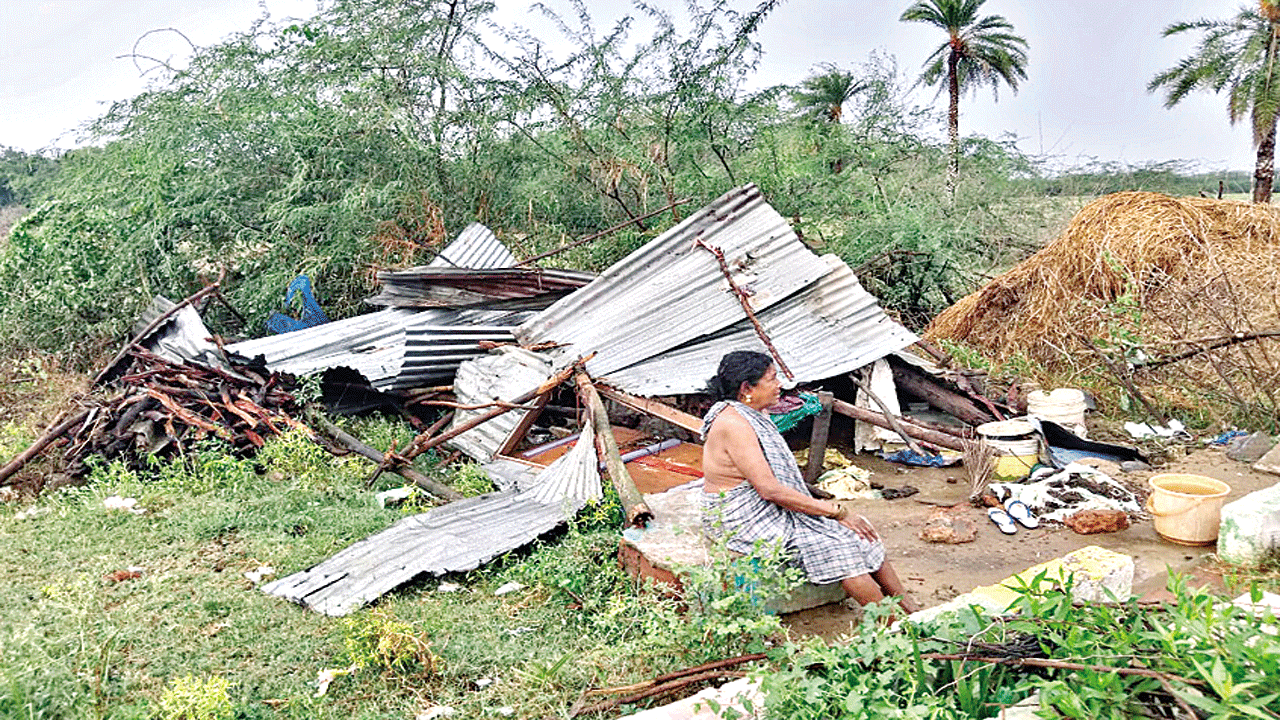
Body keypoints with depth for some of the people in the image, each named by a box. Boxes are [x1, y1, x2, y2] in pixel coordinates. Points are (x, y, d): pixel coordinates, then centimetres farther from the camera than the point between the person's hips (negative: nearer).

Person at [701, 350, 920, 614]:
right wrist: (836, 510, -20)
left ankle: (911, 610, 2)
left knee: (856, 531, -1)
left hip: (771, 510, 9)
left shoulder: (755, 415, 9)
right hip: (746, 520, -9)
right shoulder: (734, 426, -22)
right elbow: (770, 489, -25)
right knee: (835, 544, -20)